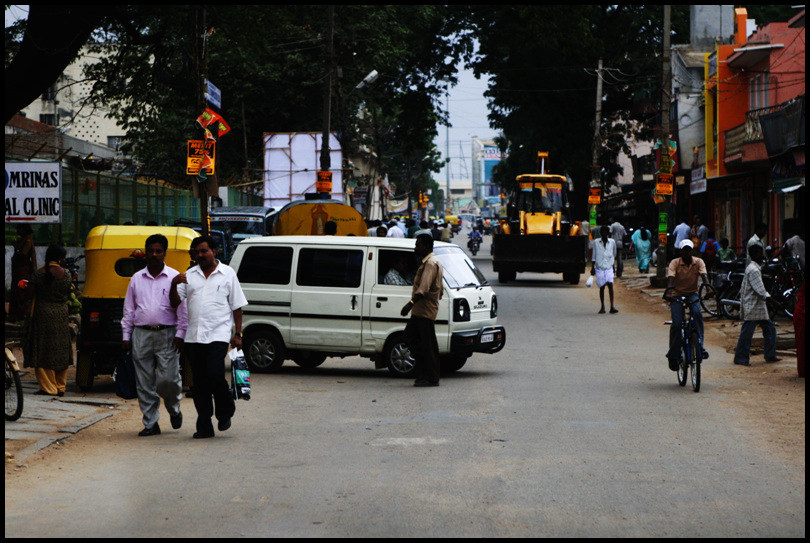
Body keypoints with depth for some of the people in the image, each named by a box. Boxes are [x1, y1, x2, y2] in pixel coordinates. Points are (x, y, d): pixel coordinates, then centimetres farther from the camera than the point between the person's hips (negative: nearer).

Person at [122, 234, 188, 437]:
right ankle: (150, 424, 9)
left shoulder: (174, 277, 5)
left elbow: (183, 308, 2)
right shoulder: (137, 278, 14)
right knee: (144, 383, 1)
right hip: (141, 334, 3)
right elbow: (128, 310, 16)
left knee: (168, 379, -10)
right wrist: (126, 336, 10)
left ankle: (174, 409, 20)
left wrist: (180, 334, -7)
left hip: (166, 334, -3)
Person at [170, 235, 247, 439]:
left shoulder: (227, 274, 7)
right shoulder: (189, 275, 14)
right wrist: (174, 285, -8)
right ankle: (204, 427, 7)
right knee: (200, 381, 3)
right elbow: (175, 303, 10)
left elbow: (237, 306, 7)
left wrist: (238, 334, 1)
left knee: (215, 373, -18)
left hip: (218, 334, -4)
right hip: (194, 336, 4)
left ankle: (225, 412, 6)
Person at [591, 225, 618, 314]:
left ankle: (612, 306, -17)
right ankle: (602, 307, 14)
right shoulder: (596, 242, 3)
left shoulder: (612, 242, 5)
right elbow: (594, 256, 8)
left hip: (609, 268, 0)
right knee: (601, 287, 3)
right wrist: (592, 268, 5)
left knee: (610, 284, -14)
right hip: (599, 267, 0)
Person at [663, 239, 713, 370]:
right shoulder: (675, 263, -7)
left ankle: (699, 345, -26)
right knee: (677, 323, -16)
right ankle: (673, 356, -4)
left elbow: (703, 274, -18)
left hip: (692, 294, 1)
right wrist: (669, 290, -43)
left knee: (697, 314, -29)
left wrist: (708, 286, -39)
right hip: (677, 295, -1)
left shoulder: (698, 262, -1)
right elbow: (670, 277, -23)